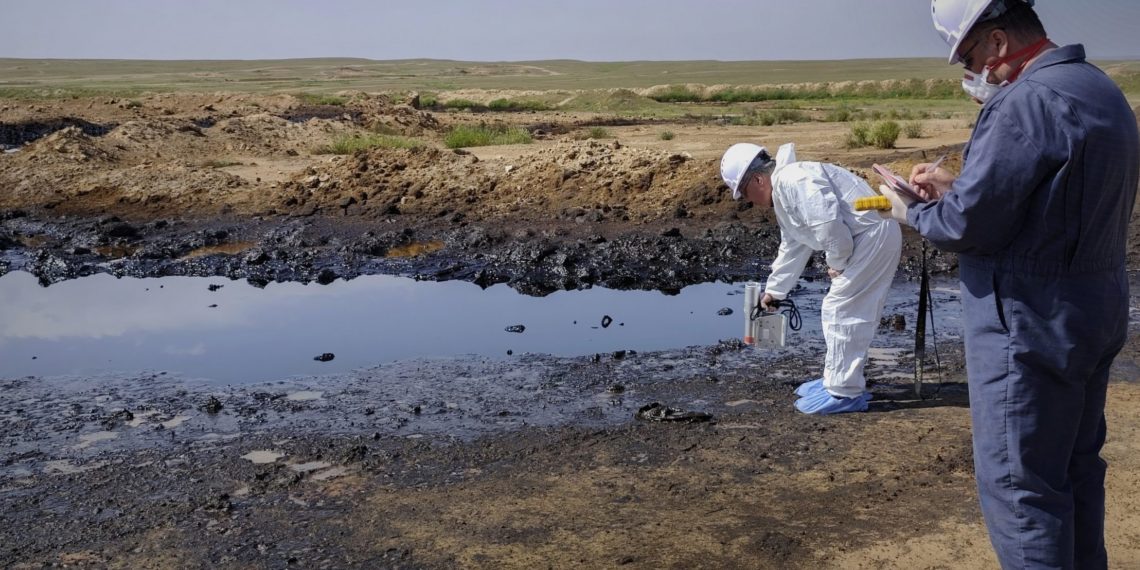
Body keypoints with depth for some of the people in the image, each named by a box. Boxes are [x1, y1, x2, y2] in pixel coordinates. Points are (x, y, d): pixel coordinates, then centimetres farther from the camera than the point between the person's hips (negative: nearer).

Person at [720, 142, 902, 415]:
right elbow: (792, 249, 31)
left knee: (840, 311, -6)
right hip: (872, 238, 11)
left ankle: (844, 393, 1)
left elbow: (828, 224, -28)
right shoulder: (782, 194, 19)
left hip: (872, 236, -11)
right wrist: (774, 290, 38)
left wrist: (837, 263, -12)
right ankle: (838, 380, 29)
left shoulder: (791, 180, -17)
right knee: (851, 313, 18)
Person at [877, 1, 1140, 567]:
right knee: (1076, 466, 21)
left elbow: (969, 224, -22)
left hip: (1029, 327, -10)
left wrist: (913, 213, -3)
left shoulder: (1025, 102, -21)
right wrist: (955, 188, 10)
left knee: (1018, 483, 0)